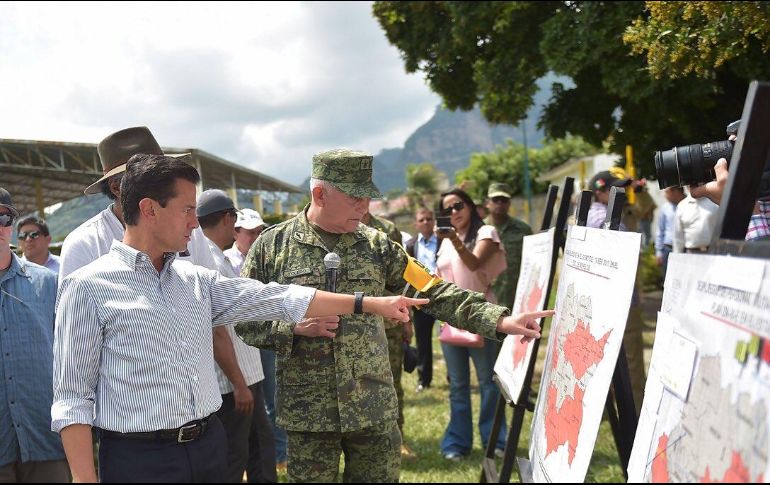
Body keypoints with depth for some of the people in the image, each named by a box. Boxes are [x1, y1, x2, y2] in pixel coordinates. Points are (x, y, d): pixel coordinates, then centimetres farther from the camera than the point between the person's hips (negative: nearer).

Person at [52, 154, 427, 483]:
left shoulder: (196, 280, 10)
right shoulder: (89, 287, -7)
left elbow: (275, 298, 11)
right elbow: (72, 399, -8)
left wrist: (370, 303, 11)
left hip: (209, 447, 6)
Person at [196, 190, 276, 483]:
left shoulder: (215, 259, 12)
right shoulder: (210, 264, -19)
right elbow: (216, 332, -23)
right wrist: (238, 383, -20)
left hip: (247, 377, 10)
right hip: (231, 383, -10)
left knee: (261, 448, 18)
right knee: (231, 461, 2)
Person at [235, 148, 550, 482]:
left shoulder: (375, 245, 4)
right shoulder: (272, 245, -2)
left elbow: (433, 291, 1)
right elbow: (245, 320, 1)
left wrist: (499, 320, -8)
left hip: (375, 408, 2)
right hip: (309, 412, -2)